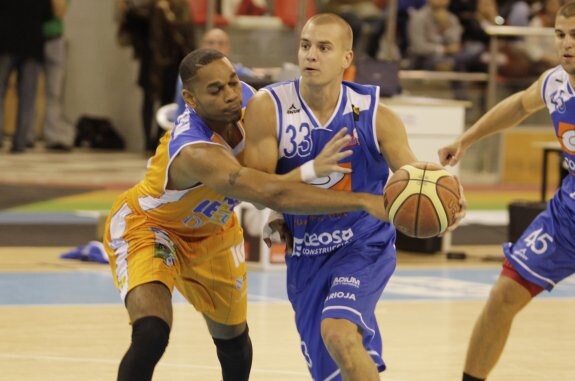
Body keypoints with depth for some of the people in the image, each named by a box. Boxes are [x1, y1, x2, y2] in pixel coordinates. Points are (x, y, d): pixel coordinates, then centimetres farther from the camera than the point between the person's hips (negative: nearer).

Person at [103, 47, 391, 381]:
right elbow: (272, 193, -54)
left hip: (211, 230, 8)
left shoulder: (244, 100, -20)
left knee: (232, 336, 21)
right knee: (151, 335, -29)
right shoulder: (195, 151, -43)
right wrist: (363, 201, -57)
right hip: (146, 225, -8)